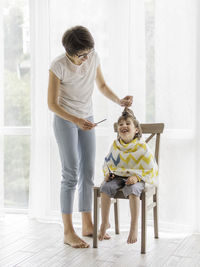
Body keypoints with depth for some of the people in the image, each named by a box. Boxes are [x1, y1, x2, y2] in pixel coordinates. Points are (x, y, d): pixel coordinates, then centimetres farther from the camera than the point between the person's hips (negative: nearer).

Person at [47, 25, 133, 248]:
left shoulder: (93, 58, -7)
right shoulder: (58, 66, -21)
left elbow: (102, 85, 9)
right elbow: (52, 104, -17)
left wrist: (119, 101, -9)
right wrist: (76, 121, -29)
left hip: (87, 118, 6)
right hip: (64, 120, -5)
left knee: (88, 172, 7)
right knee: (71, 174, -10)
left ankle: (87, 225, 17)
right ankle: (68, 232, -4)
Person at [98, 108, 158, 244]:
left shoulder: (142, 147, -8)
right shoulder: (115, 145, 5)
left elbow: (151, 169, -7)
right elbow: (107, 163, 19)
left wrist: (137, 177, -22)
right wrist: (108, 173, -2)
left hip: (136, 178, -4)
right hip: (118, 176, 4)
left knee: (132, 189, -36)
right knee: (105, 187, -25)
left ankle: (134, 227, -27)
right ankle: (105, 223, -11)